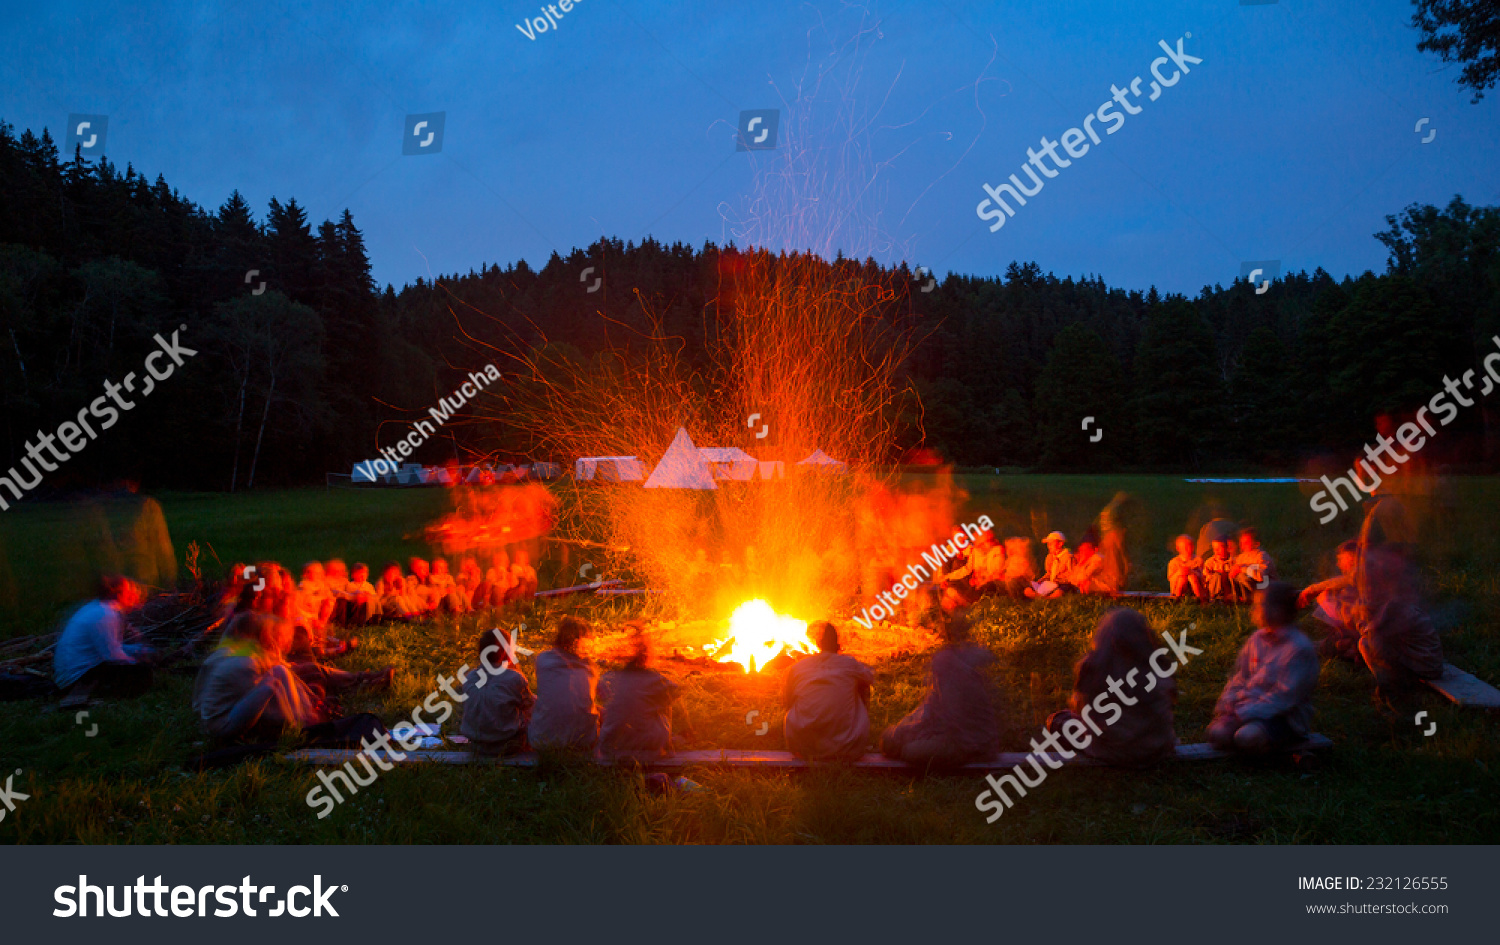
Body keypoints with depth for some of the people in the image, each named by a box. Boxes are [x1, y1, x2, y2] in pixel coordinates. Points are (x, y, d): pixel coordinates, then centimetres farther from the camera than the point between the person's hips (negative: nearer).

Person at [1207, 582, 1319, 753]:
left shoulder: (1301, 649, -14)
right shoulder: (1256, 639, 8)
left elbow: (1283, 697, -18)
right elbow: (1239, 677, 14)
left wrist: (1244, 714, -20)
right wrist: (1227, 705, -3)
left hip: (1286, 718, -6)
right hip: (1248, 708, 6)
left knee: (1246, 736, -33)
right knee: (1217, 733, -22)